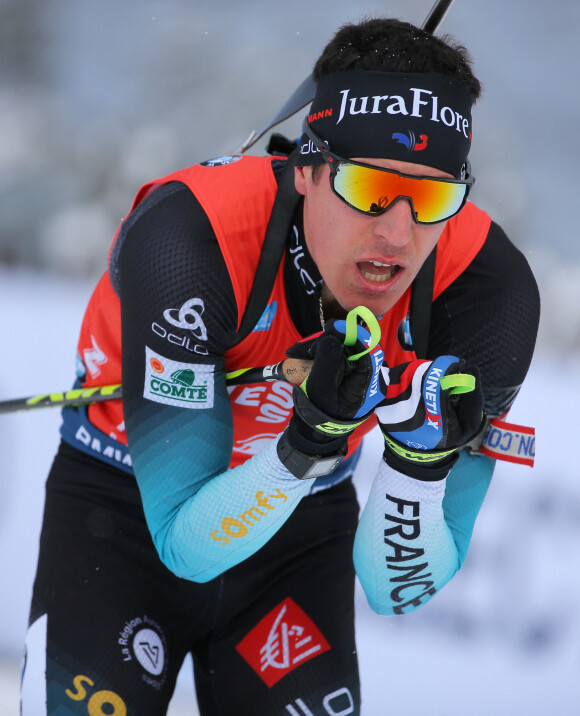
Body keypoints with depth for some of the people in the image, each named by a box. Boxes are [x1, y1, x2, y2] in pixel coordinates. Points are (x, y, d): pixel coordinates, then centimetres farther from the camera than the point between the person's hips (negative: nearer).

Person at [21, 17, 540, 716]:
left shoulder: (487, 285, -23)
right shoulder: (182, 236, -31)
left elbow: (397, 587, -18)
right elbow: (186, 543, -29)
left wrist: (423, 461, -37)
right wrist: (313, 437, -45)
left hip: (303, 530, 3)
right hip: (126, 506, -2)